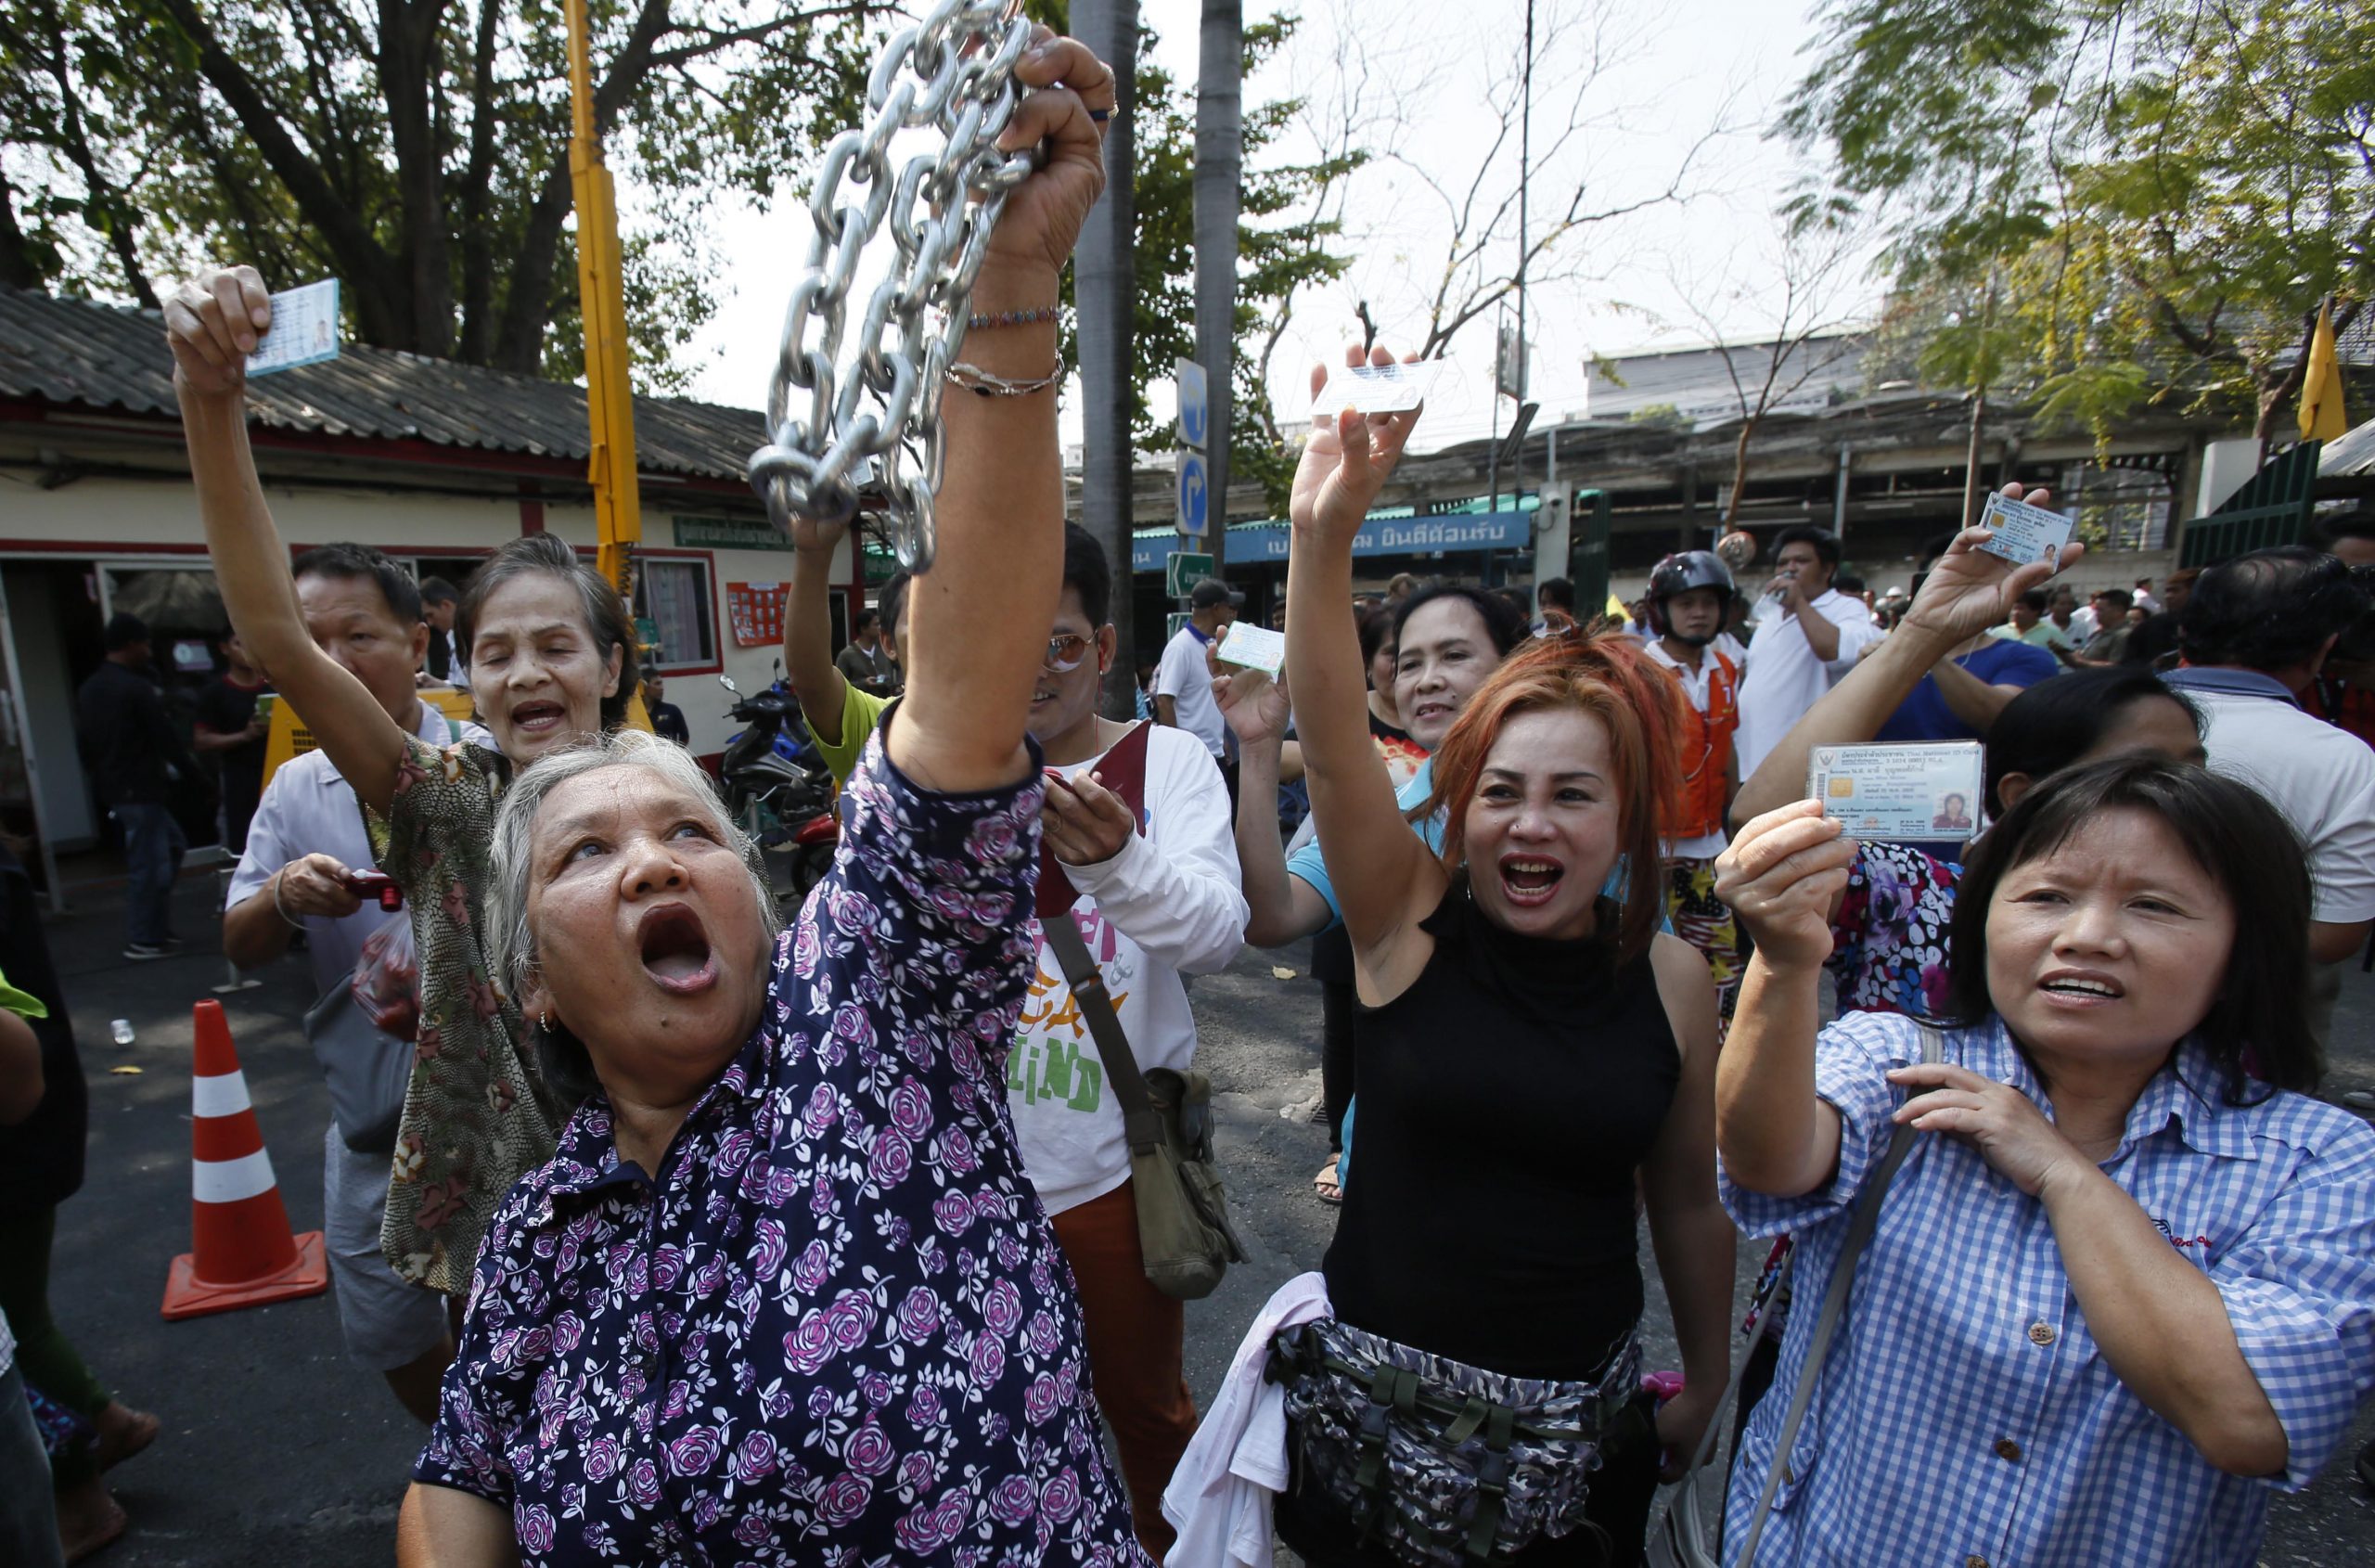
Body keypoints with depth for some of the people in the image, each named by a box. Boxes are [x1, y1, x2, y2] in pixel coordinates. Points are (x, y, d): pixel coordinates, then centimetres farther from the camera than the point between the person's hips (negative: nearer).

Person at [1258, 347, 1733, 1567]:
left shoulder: (1669, 975, -8)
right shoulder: (1410, 917, -13)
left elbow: (1687, 1200, 4)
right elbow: (1330, 740, -30)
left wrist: (1705, 1383, 14)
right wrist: (1322, 537, -43)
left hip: (1578, 1421, 1)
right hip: (1375, 1394, -1)